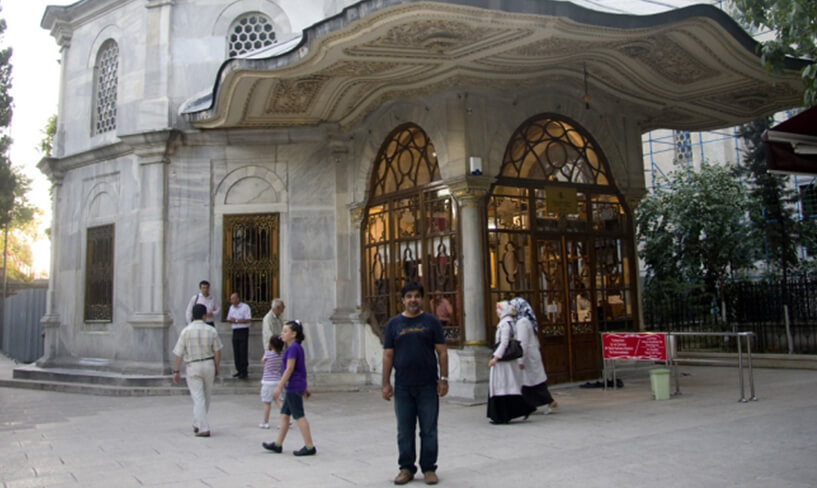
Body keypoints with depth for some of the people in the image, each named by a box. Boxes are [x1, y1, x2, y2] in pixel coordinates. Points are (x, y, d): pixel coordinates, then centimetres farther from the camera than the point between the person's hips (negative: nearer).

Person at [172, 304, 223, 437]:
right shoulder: (211, 330, -6)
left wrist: (176, 371, 1)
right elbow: (217, 352, -3)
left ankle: (203, 429, -4)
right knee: (206, 397, 17)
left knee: (198, 398, 1)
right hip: (208, 364, 2)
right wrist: (216, 367, 10)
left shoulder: (186, 331, -9)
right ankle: (197, 424, 29)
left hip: (193, 366, -1)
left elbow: (179, 354, -7)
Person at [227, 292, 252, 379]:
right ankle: (239, 370, 16)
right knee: (236, 352, 7)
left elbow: (248, 320, -13)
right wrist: (231, 320, -5)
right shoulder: (231, 307, 15)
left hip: (243, 330, -6)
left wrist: (236, 320, -13)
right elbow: (229, 319, 18)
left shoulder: (245, 307, -6)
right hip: (235, 331, 6)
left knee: (243, 352, -7)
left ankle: (244, 372, -3)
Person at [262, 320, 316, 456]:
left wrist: (279, 387, -18)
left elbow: (289, 369, -20)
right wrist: (304, 387, 23)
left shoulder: (293, 348, -16)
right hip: (298, 385, 10)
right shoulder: (299, 348, 13)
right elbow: (302, 369, 18)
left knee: (299, 416, -5)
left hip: (293, 386, -10)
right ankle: (278, 445, 23)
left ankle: (309, 447, -1)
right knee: (284, 414, 15)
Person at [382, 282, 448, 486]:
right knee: (404, 431, 9)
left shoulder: (431, 322, 3)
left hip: (428, 386, -1)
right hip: (402, 387, 2)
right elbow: (388, 355, 6)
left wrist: (443, 379, -5)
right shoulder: (394, 323, 6)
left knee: (429, 430, 5)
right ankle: (406, 468, 21)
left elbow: (442, 352, 2)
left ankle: (429, 468, 16)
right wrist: (386, 383, 1)